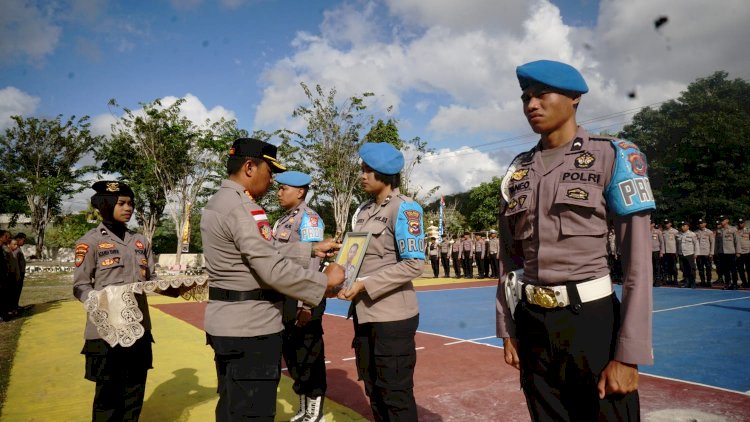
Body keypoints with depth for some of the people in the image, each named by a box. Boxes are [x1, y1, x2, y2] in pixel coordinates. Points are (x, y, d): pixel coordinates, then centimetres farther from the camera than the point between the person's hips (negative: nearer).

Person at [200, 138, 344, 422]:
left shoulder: (219, 202, 13)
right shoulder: (240, 207, -20)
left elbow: (266, 253, 15)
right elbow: (274, 269, -24)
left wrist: (312, 249, 14)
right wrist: (325, 281, -12)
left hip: (229, 324, 11)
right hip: (250, 328, -11)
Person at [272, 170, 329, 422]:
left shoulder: (309, 218, -12)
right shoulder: (283, 220, 15)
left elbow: (311, 263, -19)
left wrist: (306, 305, -23)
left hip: (301, 300, -9)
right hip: (284, 300, 9)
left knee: (308, 357, 3)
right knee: (292, 355, 18)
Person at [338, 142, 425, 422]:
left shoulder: (405, 209, -12)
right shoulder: (364, 210, 11)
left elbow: (413, 264, -18)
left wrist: (365, 284, -21)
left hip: (392, 315, -8)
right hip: (364, 313, 8)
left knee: (396, 394, 4)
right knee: (373, 390, 19)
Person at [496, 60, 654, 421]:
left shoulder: (612, 156, -4)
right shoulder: (517, 172, 8)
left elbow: (637, 260, -9)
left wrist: (628, 354, -14)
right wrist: (507, 329, 9)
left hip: (592, 319, -4)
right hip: (533, 323, 4)